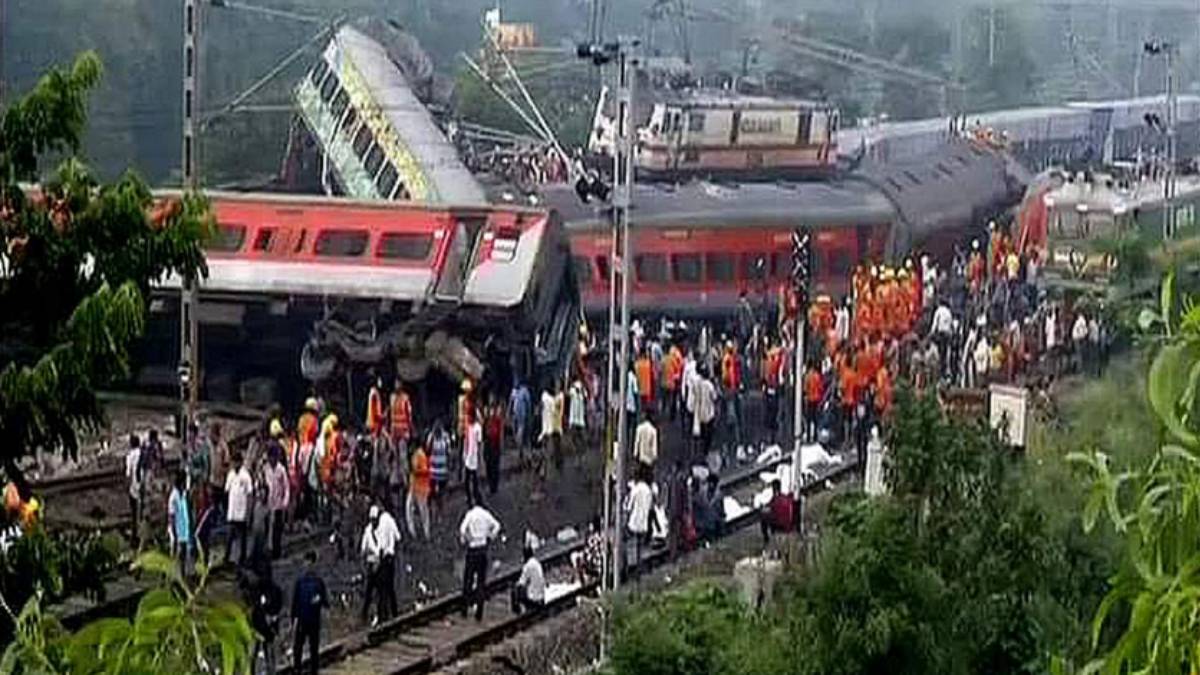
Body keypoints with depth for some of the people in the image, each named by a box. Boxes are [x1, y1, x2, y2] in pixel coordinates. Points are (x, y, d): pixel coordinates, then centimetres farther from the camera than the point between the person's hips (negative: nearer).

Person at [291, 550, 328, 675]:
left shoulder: (319, 581, 4)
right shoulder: (299, 581, 3)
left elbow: (326, 604, 4)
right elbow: (294, 602, 4)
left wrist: (320, 599, -18)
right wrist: (293, 621, -1)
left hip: (315, 621, 1)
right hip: (301, 621, -1)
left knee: (314, 650, 5)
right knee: (297, 648, -2)